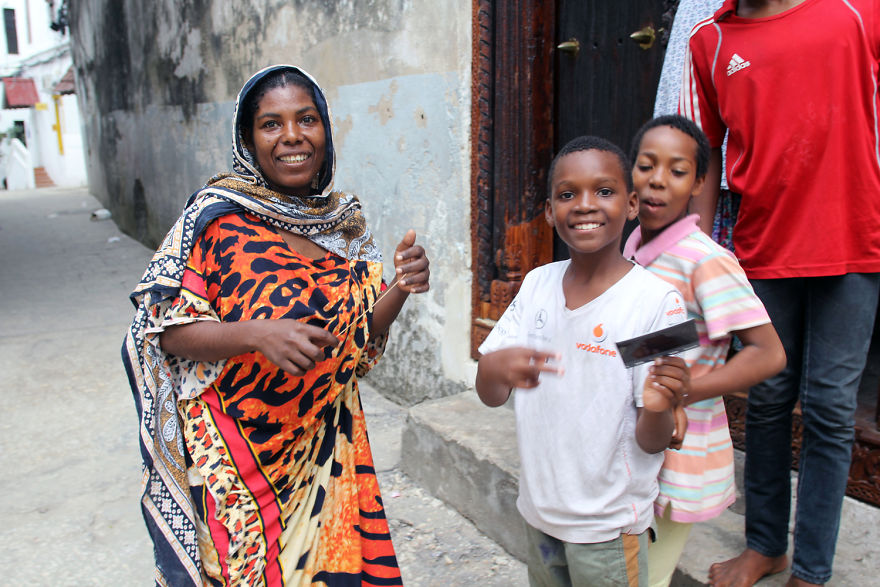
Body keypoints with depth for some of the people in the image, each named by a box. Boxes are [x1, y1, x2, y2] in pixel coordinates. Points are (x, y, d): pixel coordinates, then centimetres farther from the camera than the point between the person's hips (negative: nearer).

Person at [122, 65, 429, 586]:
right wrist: (257, 334, -29)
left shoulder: (344, 221, 3)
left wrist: (400, 289, -12)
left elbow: (359, 333, 7)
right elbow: (170, 330, -13)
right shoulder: (219, 215, -11)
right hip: (240, 446, -4)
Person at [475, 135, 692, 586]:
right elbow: (489, 395, -4)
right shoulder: (537, 284, -3)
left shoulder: (656, 301, -16)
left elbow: (652, 443, -14)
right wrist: (496, 366, -26)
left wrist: (658, 409, -35)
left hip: (608, 524, -4)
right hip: (539, 507, 4)